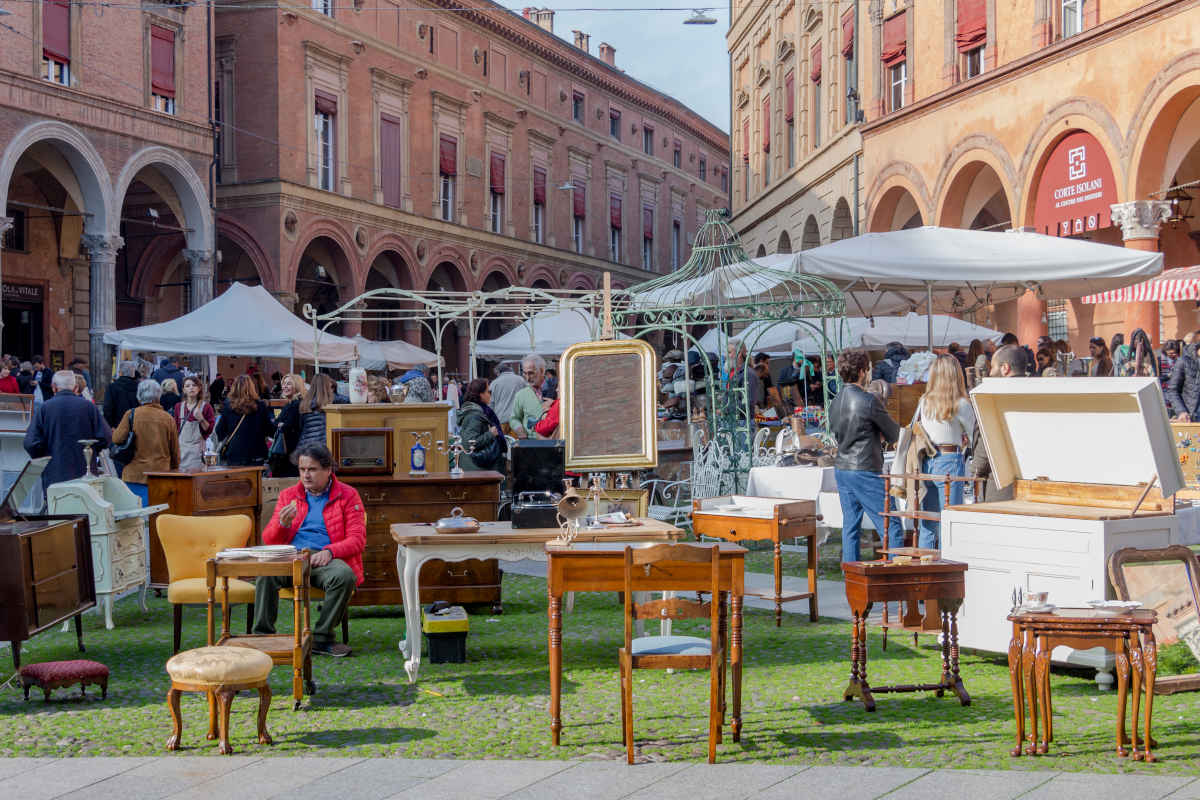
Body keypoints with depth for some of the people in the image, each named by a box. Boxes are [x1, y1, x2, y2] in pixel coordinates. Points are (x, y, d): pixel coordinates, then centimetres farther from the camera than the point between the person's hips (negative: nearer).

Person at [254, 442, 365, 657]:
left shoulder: (347, 495, 9)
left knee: (344, 575, -36)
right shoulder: (288, 495, 18)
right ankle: (263, 636, -21)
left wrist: (329, 551, -20)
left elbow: (357, 539, -1)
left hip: (325, 559, -2)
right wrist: (283, 523, -10)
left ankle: (321, 638, -21)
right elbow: (269, 540, 14)